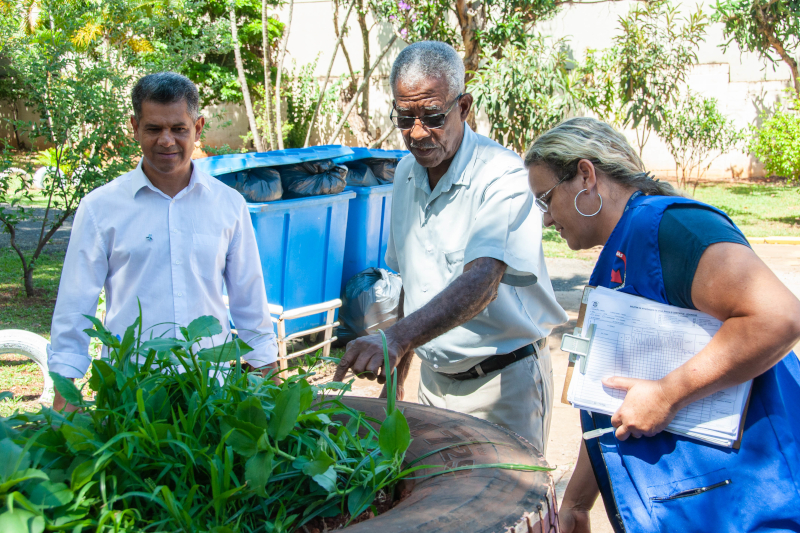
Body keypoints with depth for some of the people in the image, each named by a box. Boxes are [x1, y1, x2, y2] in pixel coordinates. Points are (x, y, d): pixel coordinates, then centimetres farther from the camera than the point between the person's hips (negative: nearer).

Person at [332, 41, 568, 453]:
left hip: (504, 381, -6)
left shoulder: (502, 176, -21)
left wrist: (398, 338, -48)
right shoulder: (406, 173, 3)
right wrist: (395, 375, 10)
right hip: (434, 377, 6)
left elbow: (482, 282, -35)